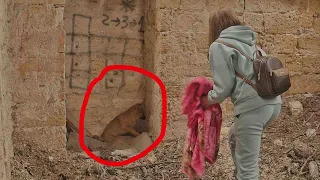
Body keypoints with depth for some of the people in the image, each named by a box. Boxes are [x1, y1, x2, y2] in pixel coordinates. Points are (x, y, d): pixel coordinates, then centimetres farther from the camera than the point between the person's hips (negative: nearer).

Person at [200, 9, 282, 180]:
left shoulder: (219, 46, 1)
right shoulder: (250, 42, 23)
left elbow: (224, 87, -5)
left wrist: (208, 100, 14)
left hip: (253, 107, -8)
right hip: (273, 102, 8)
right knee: (234, 137, 32)